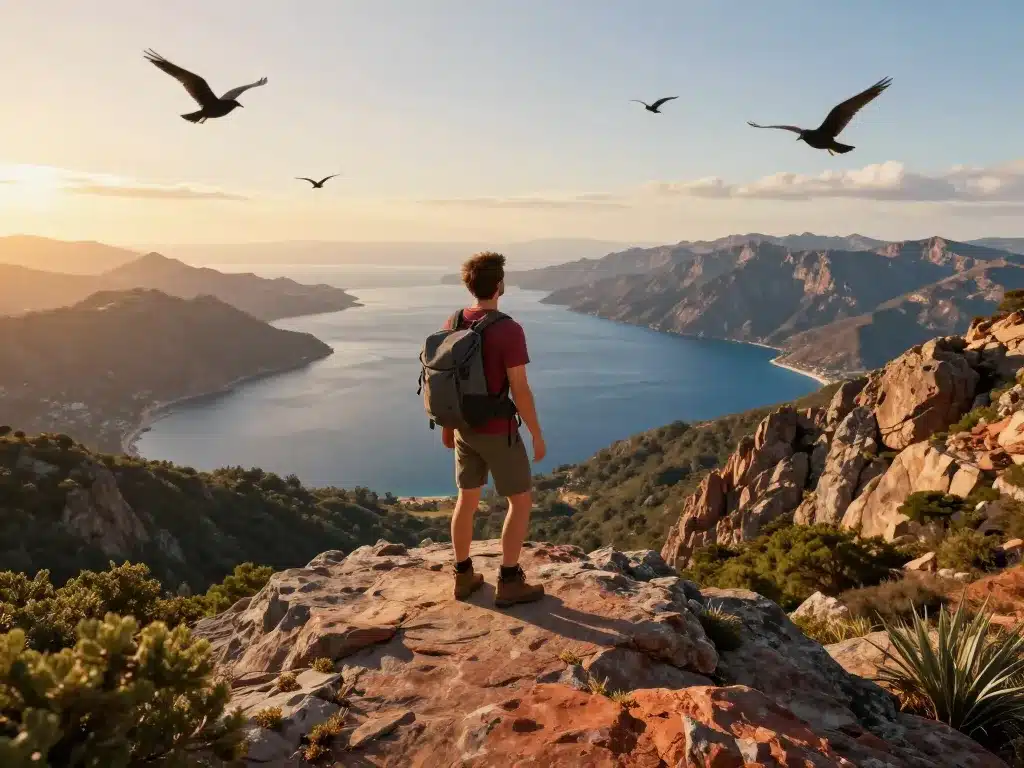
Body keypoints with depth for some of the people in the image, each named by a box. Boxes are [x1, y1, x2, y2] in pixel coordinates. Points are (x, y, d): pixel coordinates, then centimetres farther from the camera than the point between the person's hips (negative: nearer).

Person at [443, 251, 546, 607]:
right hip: (498, 432, -7)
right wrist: (537, 435, -9)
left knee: (467, 499, 18)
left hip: (465, 428, 7)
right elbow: (520, 391, -21)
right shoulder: (509, 330, -23)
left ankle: (464, 576, 27)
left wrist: (447, 424, 19)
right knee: (521, 501, 8)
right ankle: (509, 583, 13)